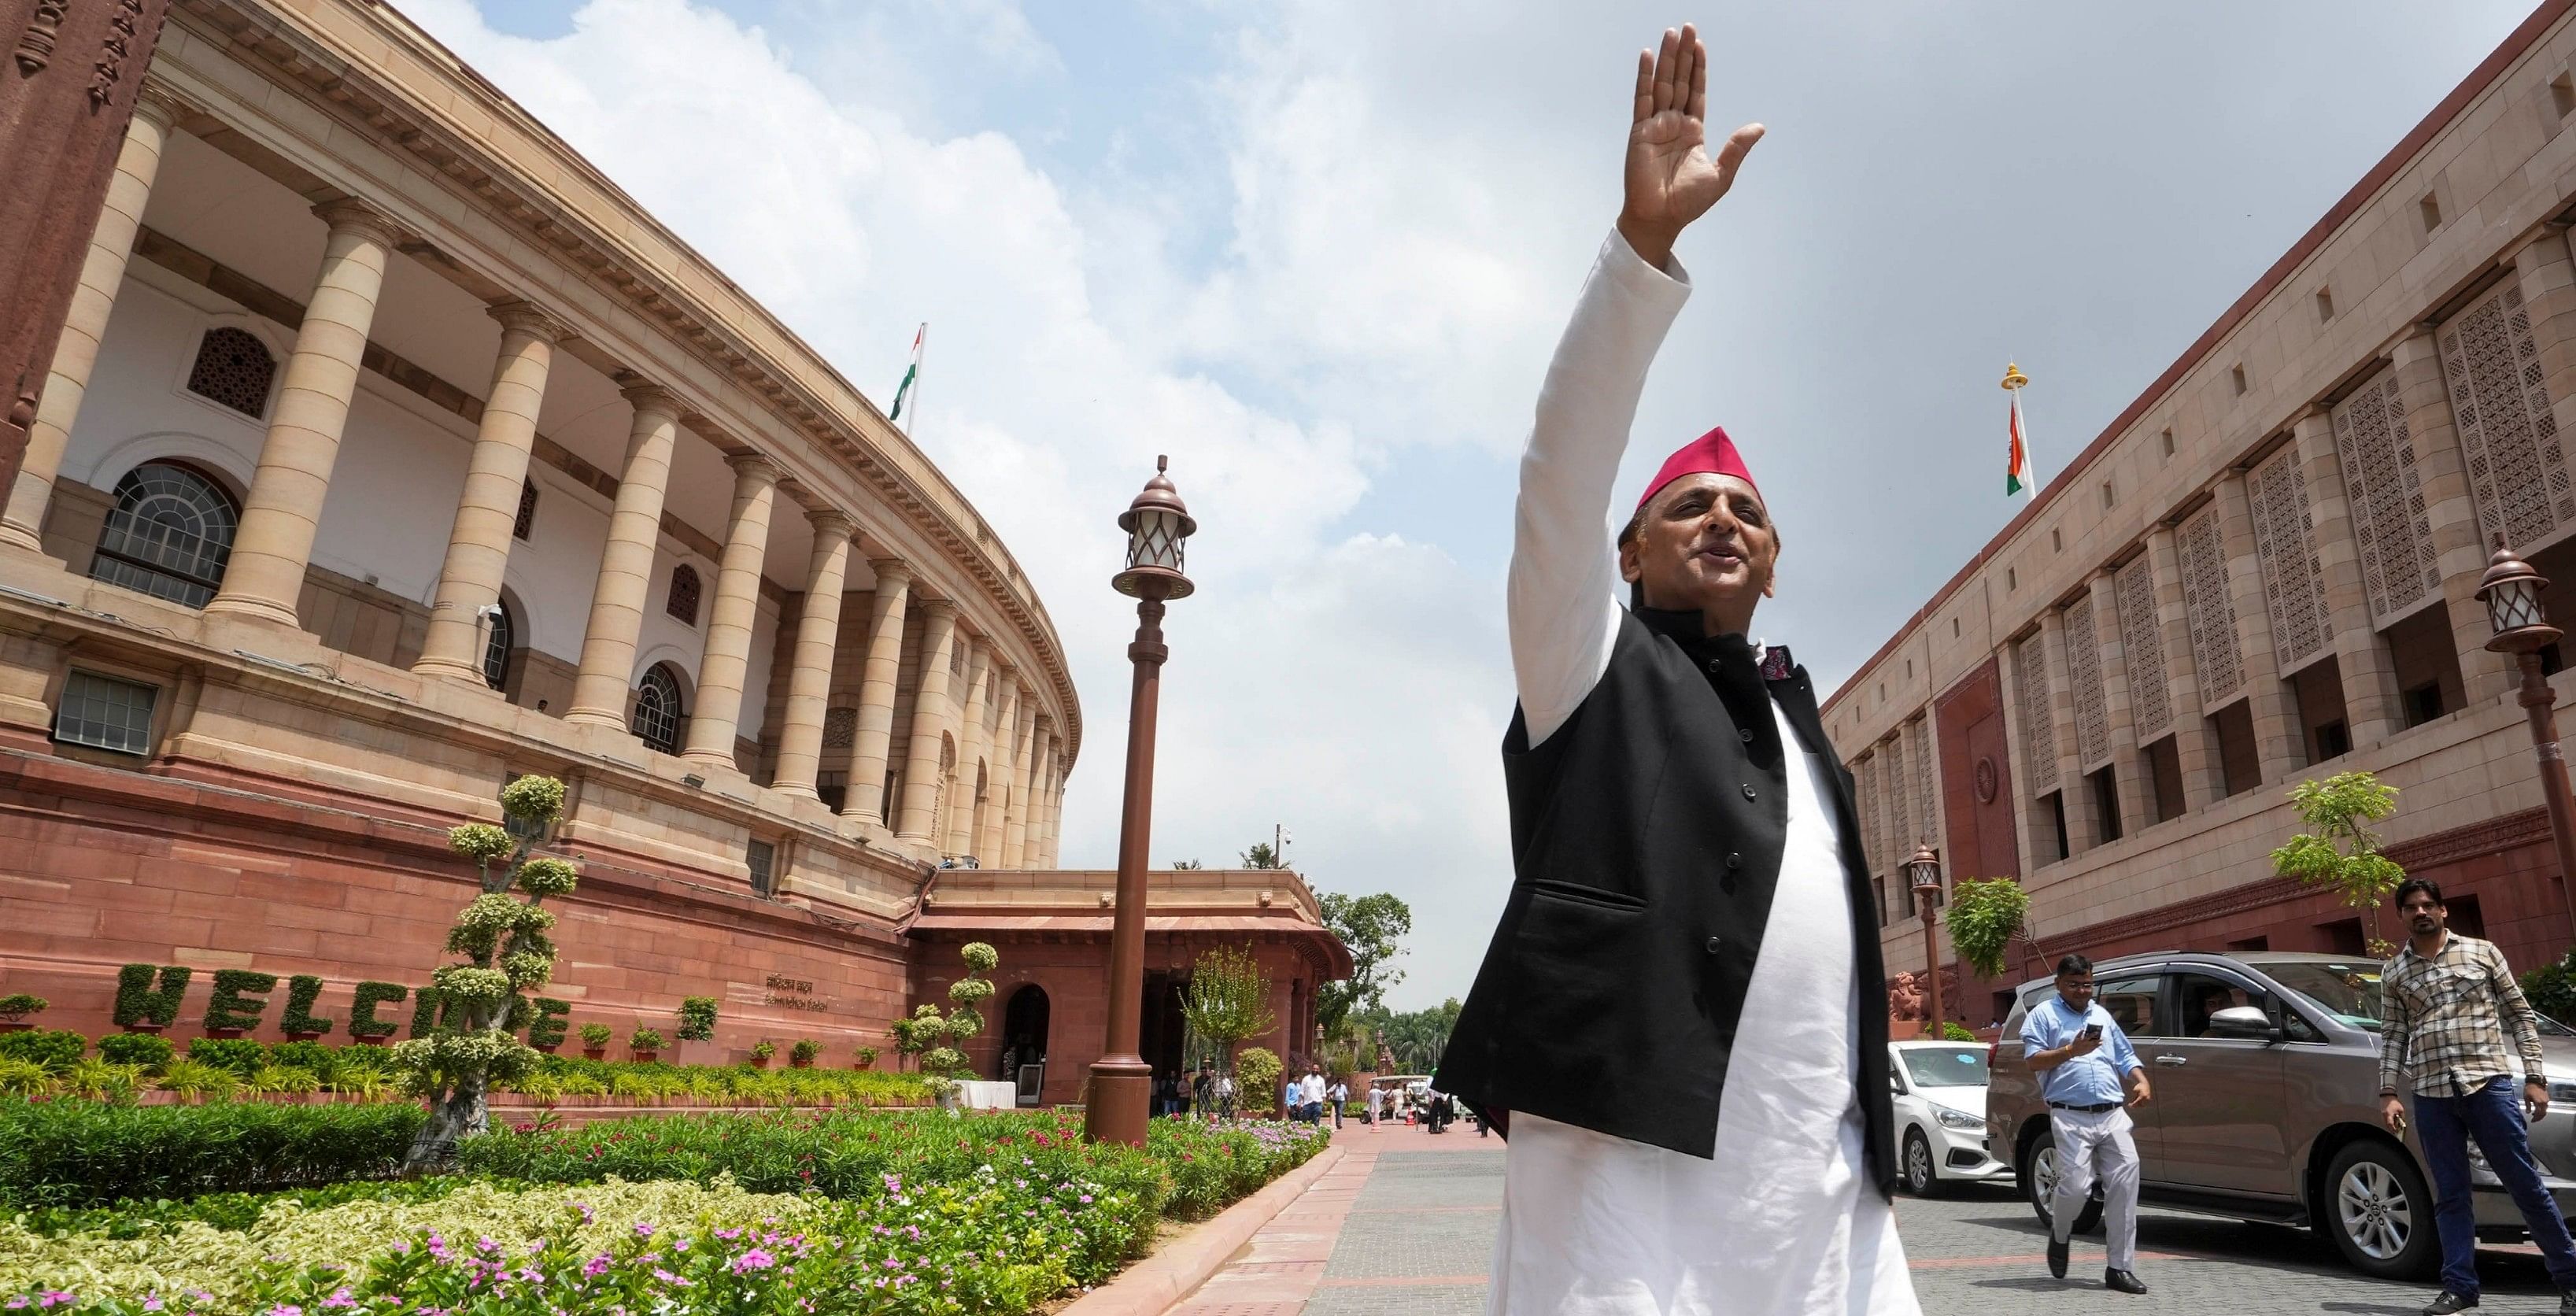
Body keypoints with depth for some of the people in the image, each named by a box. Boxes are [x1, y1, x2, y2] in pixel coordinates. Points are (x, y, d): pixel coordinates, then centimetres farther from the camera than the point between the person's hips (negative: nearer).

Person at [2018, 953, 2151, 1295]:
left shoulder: (2102, 1015, 24)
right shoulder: (2044, 1014, 6)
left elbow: (2125, 1057, 22)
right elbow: (2033, 1061, -3)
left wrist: (2141, 1081, 3)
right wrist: (2071, 1051, -15)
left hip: (2114, 1114, 5)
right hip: (2071, 1116, -5)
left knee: (2124, 1183, -6)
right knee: (2076, 1186, -13)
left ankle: (2121, 1268, 2)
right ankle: (2060, 1236, 19)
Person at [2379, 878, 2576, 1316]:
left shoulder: (2482, 952, 7)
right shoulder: (2394, 973, 11)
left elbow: (2520, 1015, 7)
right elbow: (2393, 1036, 10)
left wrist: (2534, 1076, -1)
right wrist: (2389, 1092, 2)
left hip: (2488, 1082, -2)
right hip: (2431, 1094, 2)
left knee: (2526, 1185, 2)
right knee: (2451, 1195, 6)